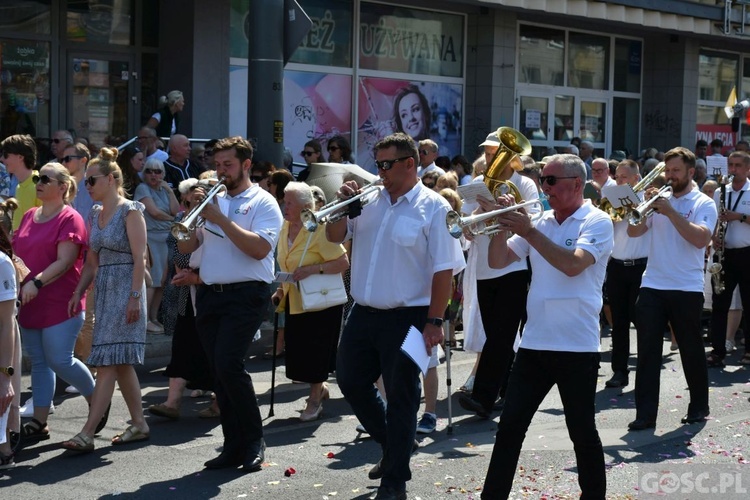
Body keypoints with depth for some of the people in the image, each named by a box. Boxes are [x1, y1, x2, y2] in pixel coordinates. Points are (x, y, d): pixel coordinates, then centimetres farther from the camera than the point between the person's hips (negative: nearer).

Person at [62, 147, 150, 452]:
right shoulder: (95, 214, 14)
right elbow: (92, 262, 15)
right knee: (121, 363, 10)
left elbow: (139, 259, -13)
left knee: (108, 362, -10)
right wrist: (77, 294, 5)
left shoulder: (130, 211, -8)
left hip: (125, 291, -8)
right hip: (104, 290, 8)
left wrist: (135, 298, -19)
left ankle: (87, 434, -12)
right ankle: (139, 424, 19)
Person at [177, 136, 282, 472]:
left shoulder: (263, 202, 0)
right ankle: (234, 447, 13)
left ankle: (254, 441, -4)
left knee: (228, 364, -19)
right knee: (219, 372, 5)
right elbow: (185, 247, 12)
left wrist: (220, 219, -15)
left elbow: (259, 248, -16)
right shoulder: (212, 201, 17)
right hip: (209, 294, 6)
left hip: (245, 294, -6)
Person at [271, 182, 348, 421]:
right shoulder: (285, 228, 6)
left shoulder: (319, 229, -17)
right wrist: (281, 290, 9)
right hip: (294, 301, 7)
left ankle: (315, 400, 17)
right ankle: (320, 387, 31)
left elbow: (343, 262, -21)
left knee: (315, 354, -1)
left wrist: (312, 269, -29)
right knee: (296, 353, 7)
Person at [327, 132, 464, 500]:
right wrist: (343, 204, -5)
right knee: (351, 382, 15)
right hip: (363, 314, 7)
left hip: (407, 317, -6)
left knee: (401, 397, 3)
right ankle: (392, 445, 37)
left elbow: (443, 269, -13)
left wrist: (434, 321, -17)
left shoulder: (433, 208, -10)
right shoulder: (369, 201, 7)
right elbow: (335, 236, 13)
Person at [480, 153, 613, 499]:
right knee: (509, 426, 5)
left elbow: (573, 265, -23)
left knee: (582, 431, 5)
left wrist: (528, 231, -24)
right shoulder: (541, 221, 11)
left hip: (576, 345, -5)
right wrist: (501, 223, -6)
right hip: (534, 342, 5)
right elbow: (498, 261, 9)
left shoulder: (597, 222, -6)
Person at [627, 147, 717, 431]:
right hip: (652, 287, 3)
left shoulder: (703, 204, -2)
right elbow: (633, 232, 5)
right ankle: (645, 414, 0)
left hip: (687, 289, -3)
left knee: (692, 351, 9)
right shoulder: (659, 199, 10)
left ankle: (699, 407, 26)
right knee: (647, 352, -2)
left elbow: (701, 239, -18)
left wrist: (670, 211, -20)